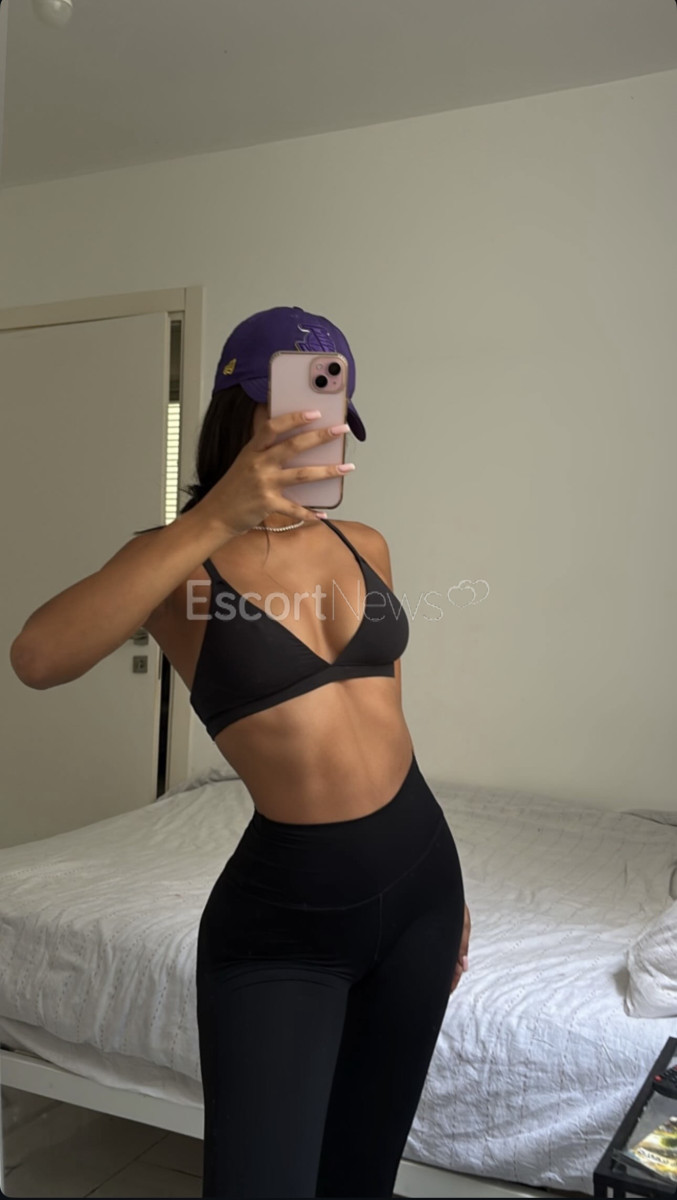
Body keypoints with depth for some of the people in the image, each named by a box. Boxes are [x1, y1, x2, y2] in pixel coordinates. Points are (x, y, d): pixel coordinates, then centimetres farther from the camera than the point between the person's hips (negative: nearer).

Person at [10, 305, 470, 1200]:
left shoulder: (366, 546, 6)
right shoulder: (180, 559, -8)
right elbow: (40, 659, -28)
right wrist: (215, 519, -33)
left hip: (420, 877, 5)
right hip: (281, 915, -4)